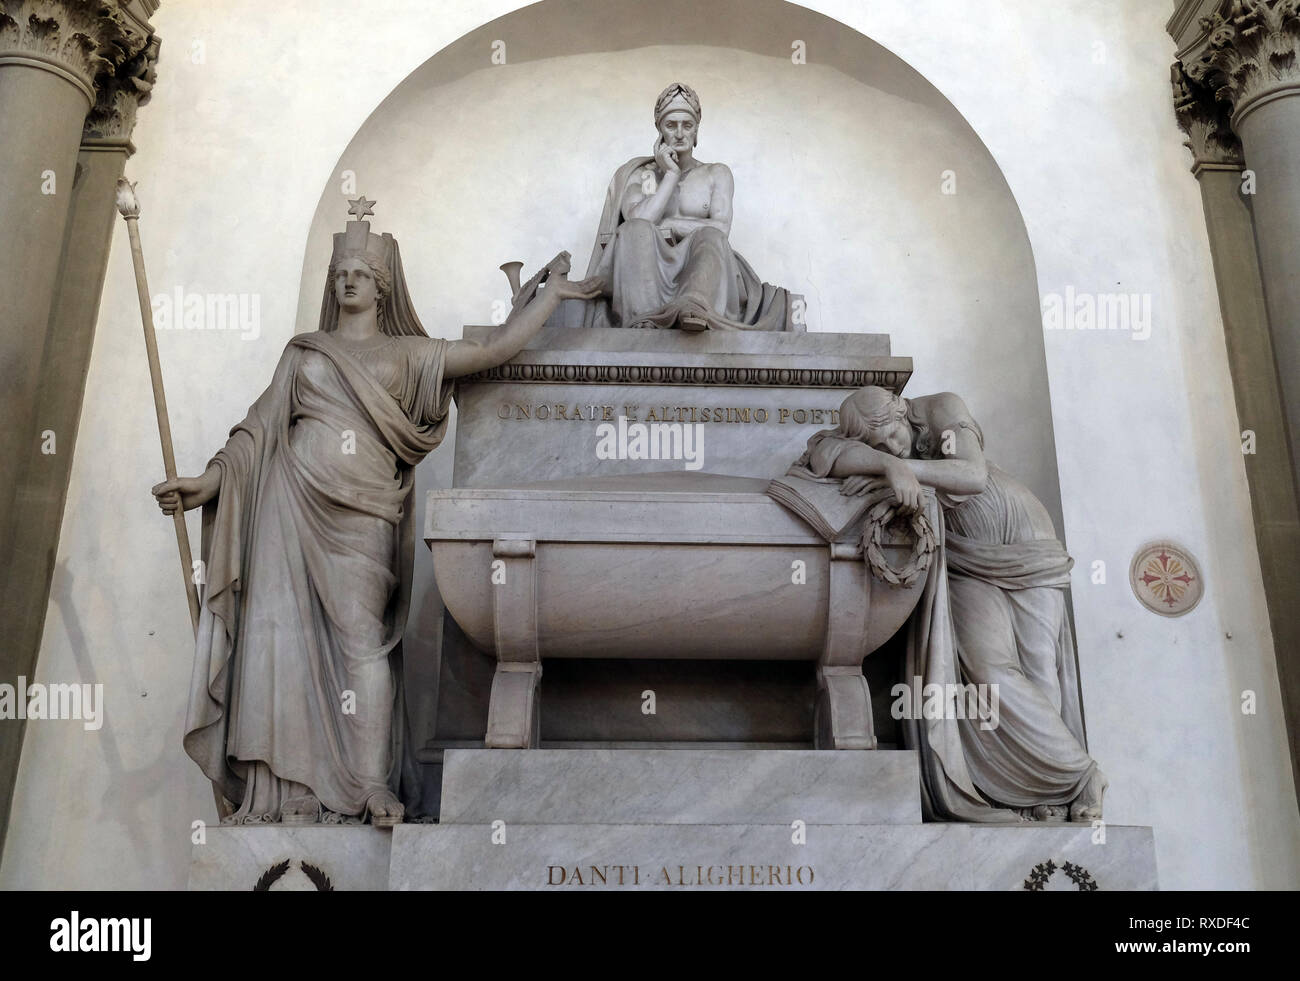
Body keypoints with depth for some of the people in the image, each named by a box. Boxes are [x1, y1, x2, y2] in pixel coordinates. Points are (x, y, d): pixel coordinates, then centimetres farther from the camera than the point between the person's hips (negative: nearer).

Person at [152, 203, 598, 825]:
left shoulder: (408, 354, 15)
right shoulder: (304, 351, 20)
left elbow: (495, 348, 8)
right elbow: (262, 428, 14)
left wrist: (554, 292, 10)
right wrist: (206, 482, 3)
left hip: (361, 512, -2)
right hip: (294, 501, 2)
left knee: (362, 639, -10)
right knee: (288, 633, -3)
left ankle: (372, 786, -10)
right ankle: (293, 788, 2)